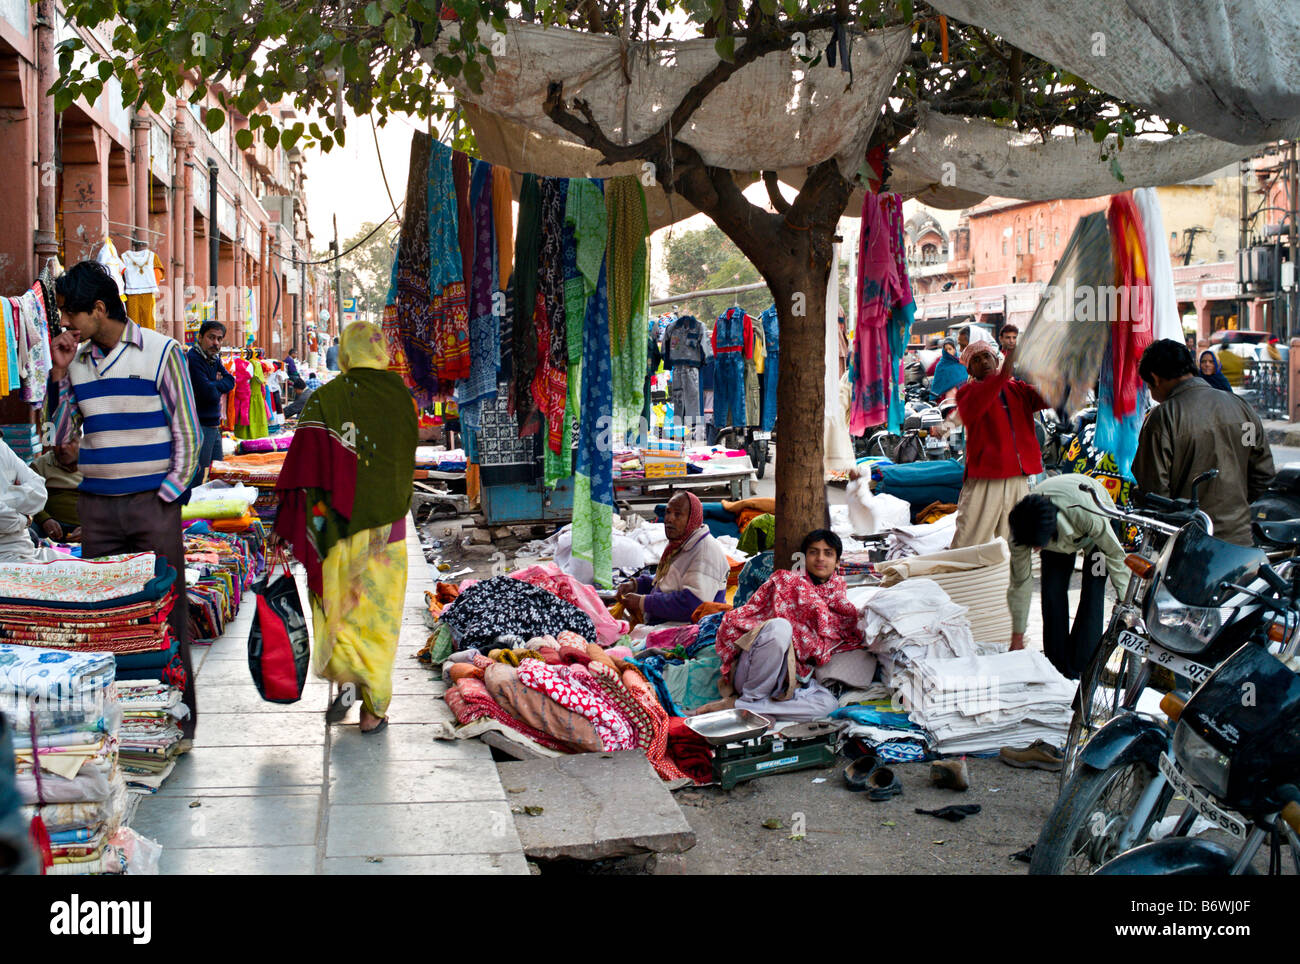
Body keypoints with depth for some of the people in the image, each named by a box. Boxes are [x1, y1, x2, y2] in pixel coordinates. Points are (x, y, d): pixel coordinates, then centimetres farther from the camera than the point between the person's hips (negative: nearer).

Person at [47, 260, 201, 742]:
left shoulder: (160, 351, -3)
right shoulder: (76, 359, 10)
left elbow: (187, 433, -2)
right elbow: (61, 436, 10)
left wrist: (167, 494, -7)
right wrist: (61, 373, 1)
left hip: (153, 505, -4)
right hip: (96, 506, 4)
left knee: (166, 611, 0)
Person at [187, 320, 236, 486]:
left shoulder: (214, 359, 15)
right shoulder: (192, 359, -14)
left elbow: (230, 382, 5)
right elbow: (210, 394, -20)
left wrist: (214, 385, -11)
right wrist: (219, 386, 1)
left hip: (214, 427, 9)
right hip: (199, 427, -9)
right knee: (198, 478, -9)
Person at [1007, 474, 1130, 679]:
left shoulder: (1087, 514, -46)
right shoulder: (1022, 526, -33)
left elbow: (1114, 554, -27)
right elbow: (1020, 582, -21)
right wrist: (1017, 636, -13)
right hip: (1061, 536, 3)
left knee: (1093, 594, -17)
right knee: (1052, 592, -13)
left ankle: (1081, 670, -11)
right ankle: (1057, 667, -1)